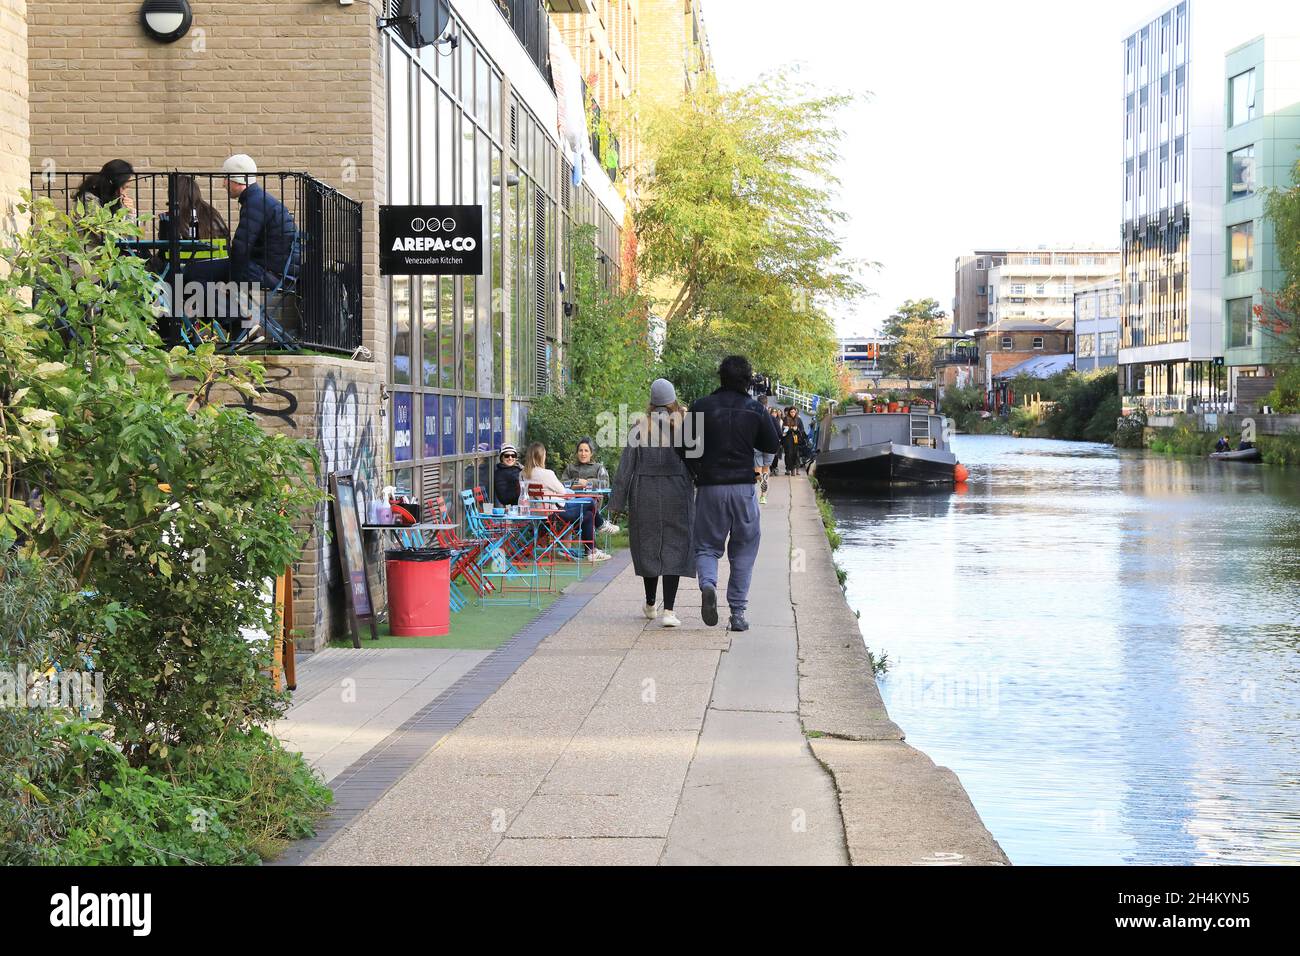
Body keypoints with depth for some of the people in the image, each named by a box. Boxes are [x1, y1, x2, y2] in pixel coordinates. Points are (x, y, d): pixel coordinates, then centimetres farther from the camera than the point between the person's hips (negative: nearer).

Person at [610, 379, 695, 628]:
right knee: (674, 549, 0)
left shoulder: (640, 427, -2)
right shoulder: (685, 424, -3)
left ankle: (651, 605, 27)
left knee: (648, 547, 15)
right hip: (677, 493, -1)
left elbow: (626, 467, -1)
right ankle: (668, 610, -10)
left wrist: (618, 502, 3)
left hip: (644, 494, 1)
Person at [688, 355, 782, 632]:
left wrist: (696, 474, 15)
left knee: (706, 546, 11)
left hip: (709, 487, 0)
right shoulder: (755, 410, -2)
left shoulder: (701, 407, -2)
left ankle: (708, 584, -19)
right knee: (743, 550, 10)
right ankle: (738, 613, 7)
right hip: (744, 488, 0)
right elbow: (773, 445, 7)